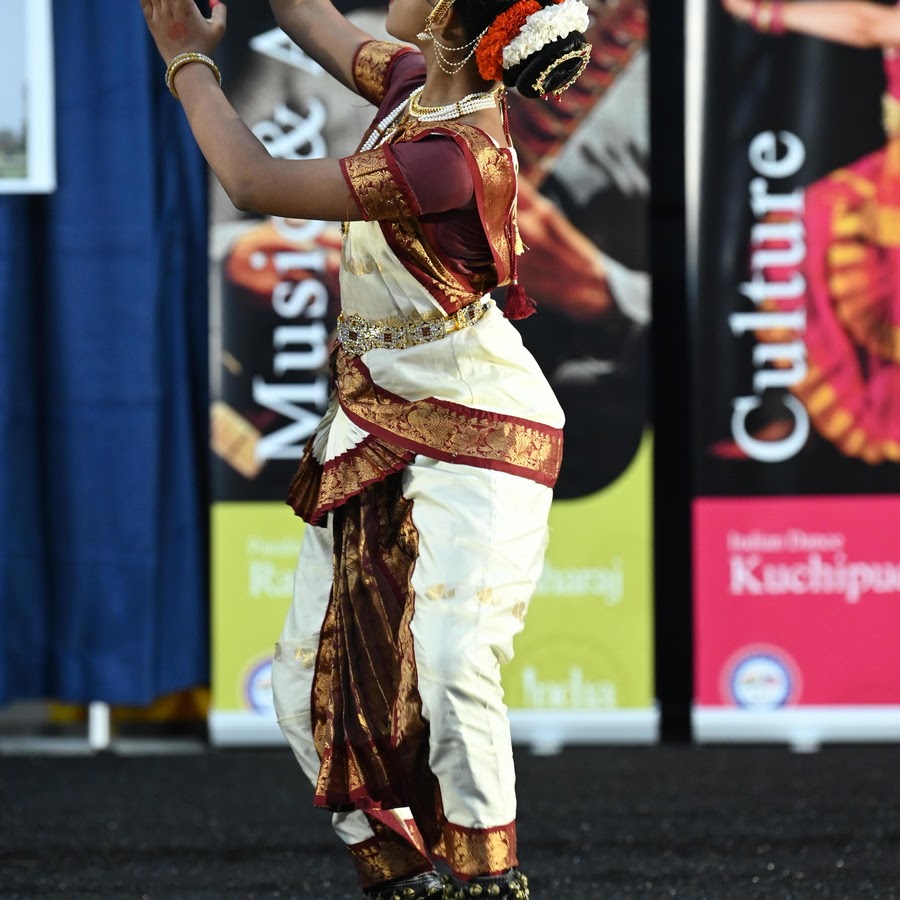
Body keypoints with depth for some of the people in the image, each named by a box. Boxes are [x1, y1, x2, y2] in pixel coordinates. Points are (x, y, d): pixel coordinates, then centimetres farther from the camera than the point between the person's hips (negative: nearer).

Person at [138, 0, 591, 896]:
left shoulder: (455, 153, -25)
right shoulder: (418, 83, 1)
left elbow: (256, 183, -21)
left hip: (474, 437, -9)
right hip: (375, 429, 9)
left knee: (447, 670, -24)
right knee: (309, 686, 7)